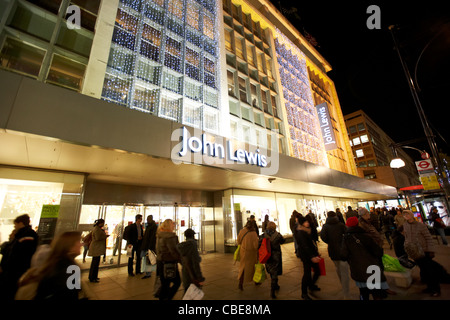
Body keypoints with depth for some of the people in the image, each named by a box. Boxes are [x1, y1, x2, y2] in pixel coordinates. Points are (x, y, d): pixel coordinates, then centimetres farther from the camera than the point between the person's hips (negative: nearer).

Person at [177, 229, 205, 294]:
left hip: (185, 273, 7)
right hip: (193, 274, -7)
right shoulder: (192, 244, -18)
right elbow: (196, 262, -20)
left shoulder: (181, 246, 3)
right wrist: (200, 278, -17)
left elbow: (182, 262, 13)